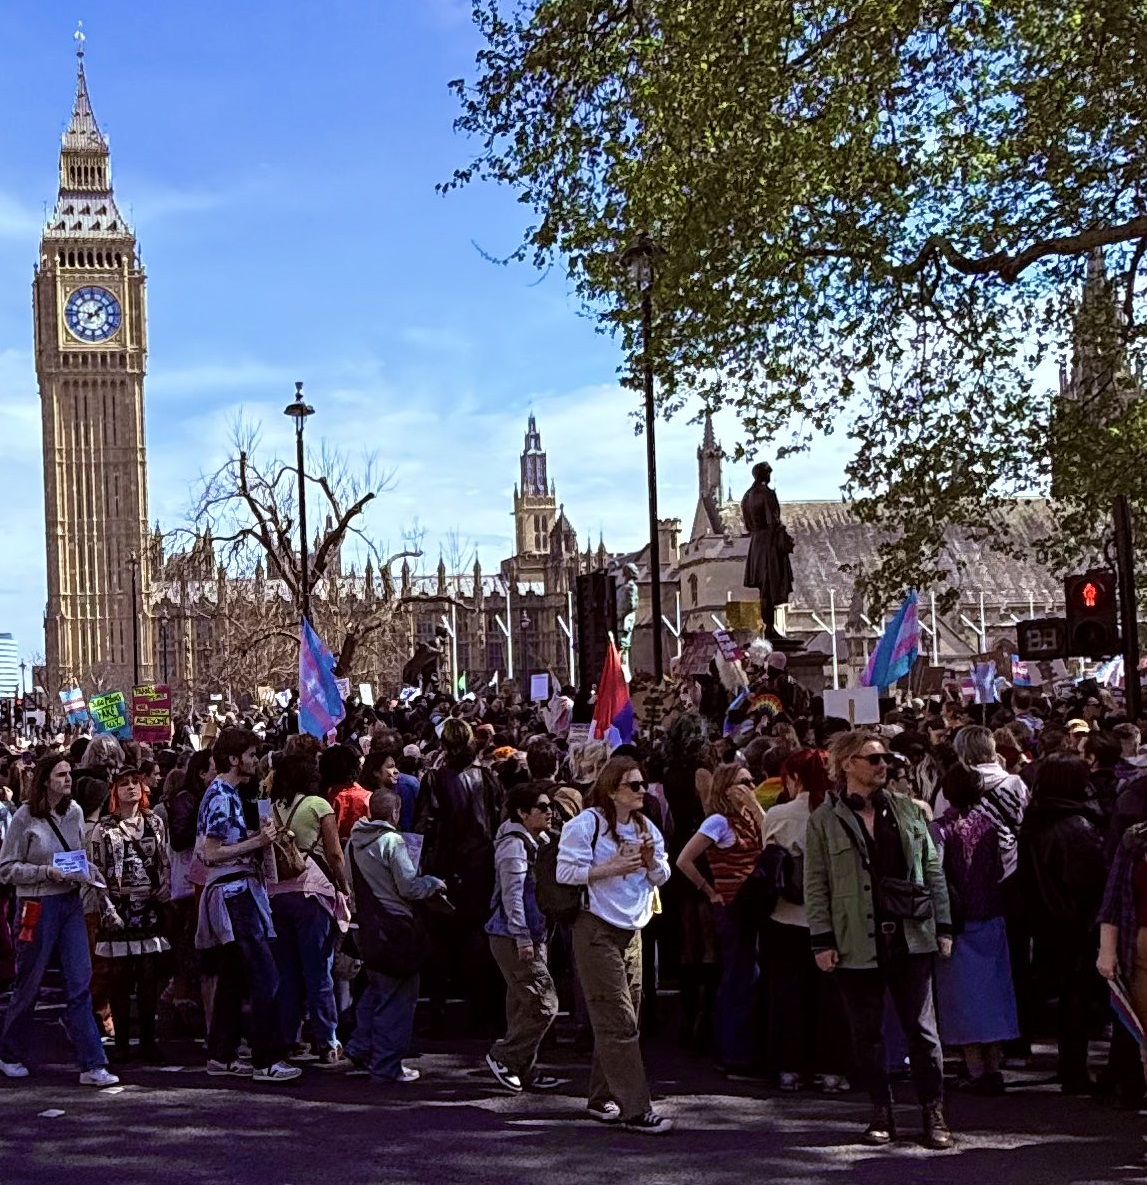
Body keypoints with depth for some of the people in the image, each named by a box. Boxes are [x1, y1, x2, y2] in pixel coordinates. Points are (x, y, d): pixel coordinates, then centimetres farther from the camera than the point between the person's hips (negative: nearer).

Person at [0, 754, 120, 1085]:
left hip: (71, 903, 4)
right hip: (37, 906, -4)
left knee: (80, 983, -2)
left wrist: (98, 896, 4)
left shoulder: (74, 812, 5)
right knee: (29, 984, 7)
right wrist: (47, 872, -18)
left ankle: (92, 1064, -2)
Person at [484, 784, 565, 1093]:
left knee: (523, 1005, 13)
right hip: (513, 937, -10)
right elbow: (512, 893, -19)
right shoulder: (514, 844, -14)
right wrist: (522, 937, -21)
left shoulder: (539, 841, 17)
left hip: (530, 936, 10)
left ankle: (523, 1071, 20)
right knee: (544, 1004, -10)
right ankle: (503, 1057, 0)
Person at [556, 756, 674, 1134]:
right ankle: (635, 1108, -9)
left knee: (617, 1021, 10)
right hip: (596, 931, -7)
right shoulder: (586, 824, -10)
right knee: (619, 1022, -9)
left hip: (631, 932, 7)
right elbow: (565, 872, -15)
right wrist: (613, 867, -19)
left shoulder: (645, 827, 11)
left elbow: (662, 878, 16)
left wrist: (652, 861, -6)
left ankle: (602, 1098, 21)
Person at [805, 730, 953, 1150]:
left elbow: (932, 870, 11)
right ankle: (881, 1113, 18)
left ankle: (934, 1113, 11)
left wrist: (943, 927, 6)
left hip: (910, 938, 1)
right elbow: (815, 885, 0)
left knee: (922, 1029, 2)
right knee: (867, 1033, 7)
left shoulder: (908, 810, 8)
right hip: (857, 943, -1)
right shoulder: (824, 820, 0)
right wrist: (822, 941, -5)